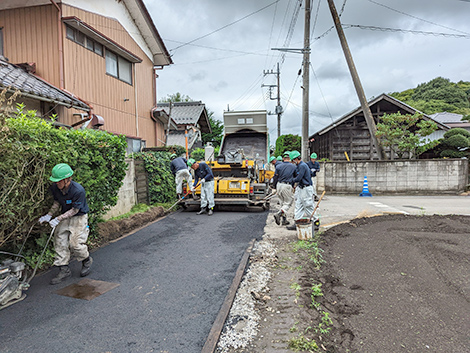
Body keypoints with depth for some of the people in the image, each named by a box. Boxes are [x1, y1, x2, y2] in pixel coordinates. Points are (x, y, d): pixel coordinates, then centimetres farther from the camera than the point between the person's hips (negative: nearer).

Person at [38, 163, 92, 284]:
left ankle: (87, 261, 20)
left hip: (79, 217, -6)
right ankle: (64, 270, 14)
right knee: (59, 242, 2)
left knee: (75, 243, -10)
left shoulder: (78, 190, -30)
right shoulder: (55, 188, -10)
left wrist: (58, 219, -24)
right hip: (64, 217, 6)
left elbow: (75, 210, -21)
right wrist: (49, 215, -3)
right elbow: (57, 202, 8)